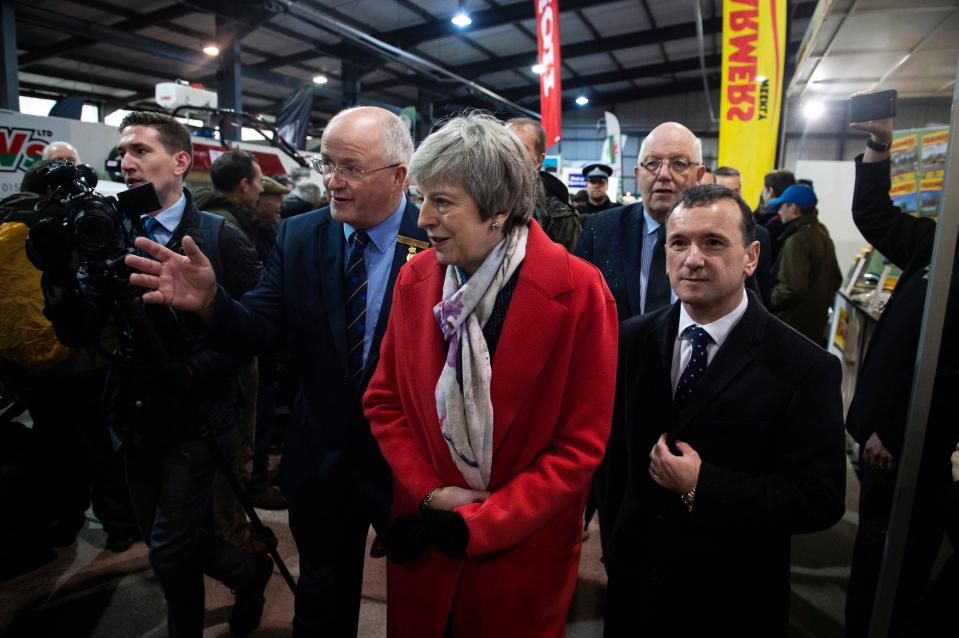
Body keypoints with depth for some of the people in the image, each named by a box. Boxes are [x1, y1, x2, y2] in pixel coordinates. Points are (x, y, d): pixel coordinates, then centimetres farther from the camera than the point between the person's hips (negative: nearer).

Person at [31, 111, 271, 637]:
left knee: (169, 551, 3)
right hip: (135, 417, 6)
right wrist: (58, 277, -17)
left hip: (194, 418, -5)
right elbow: (81, 334, -1)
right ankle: (249, 570, 43)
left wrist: (195, 372, -17)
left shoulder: (220, 238, -10)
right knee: (165, 545, 18)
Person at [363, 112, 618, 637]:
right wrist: (428, 492, -10)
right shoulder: (414, 279, -5)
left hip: (524, 550, -3)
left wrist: (482, 524, -15)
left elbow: (582, 443, -14)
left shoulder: (578, 291, -18)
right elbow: (385, 400, 3)